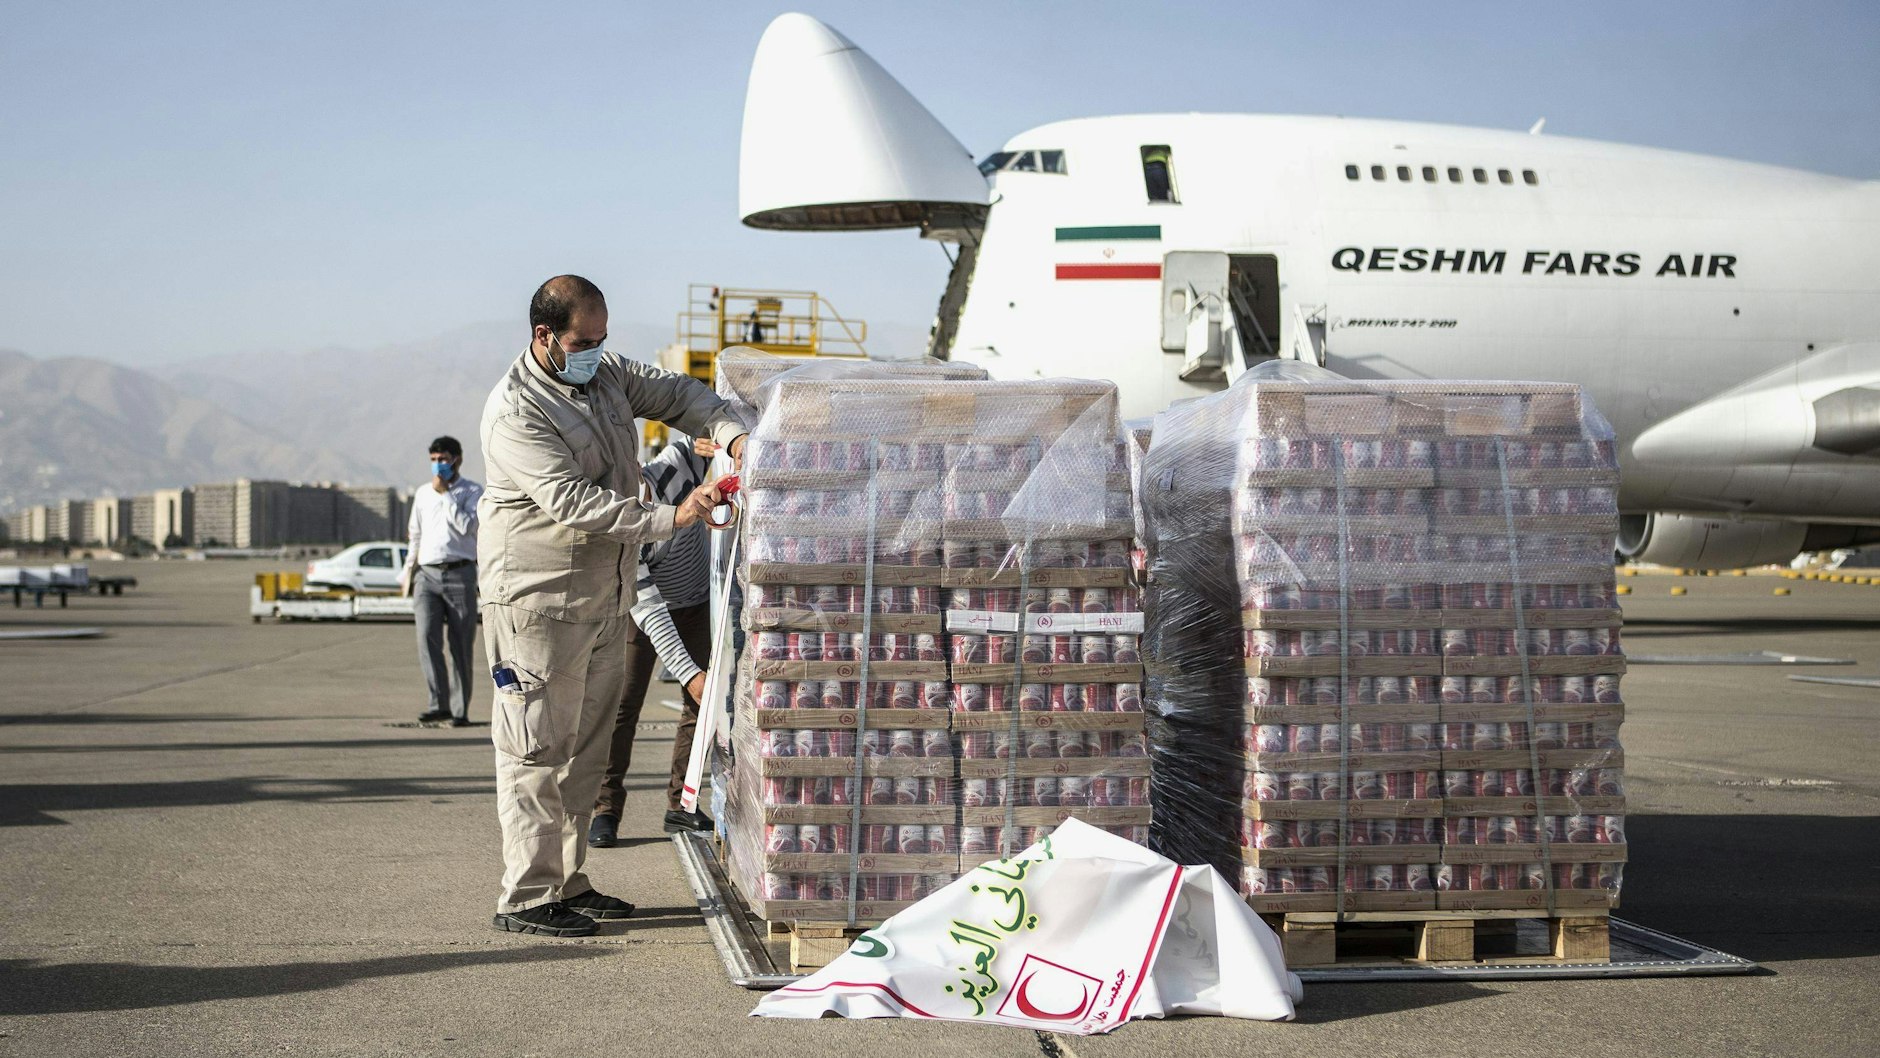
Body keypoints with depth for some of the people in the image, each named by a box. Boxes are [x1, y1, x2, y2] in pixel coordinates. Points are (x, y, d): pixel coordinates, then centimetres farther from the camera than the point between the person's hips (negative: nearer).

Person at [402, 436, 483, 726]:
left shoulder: (473, 492, 3)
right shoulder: (423, 493, 16)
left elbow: (466, 526, -14)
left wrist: (444, 494, -10)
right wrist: (408, 573, 21)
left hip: (460, 574, -3)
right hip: (427, 574, 3)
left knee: (461, 645, -1)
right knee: (427, 638, -13)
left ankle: (459, 709, 5)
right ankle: (439, 703, -11)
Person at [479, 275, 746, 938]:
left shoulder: (608, 374, 9)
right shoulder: (515, 413, -18)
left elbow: (675, 394, 17)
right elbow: (573, 502, -26)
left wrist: (731, 434, -3)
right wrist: (670, 519, -31)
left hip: (605, 596, 9)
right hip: (538, 602, -9)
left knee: (587, 746, 13)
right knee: (538, 749, -6)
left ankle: (567, 881, 22)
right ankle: (525, 899, -1)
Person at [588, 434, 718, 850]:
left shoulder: (675, 462, -26)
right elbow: (652, 615, -37)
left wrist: (714, 442, -37)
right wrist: (689, 674, -45)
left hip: (698, 603, 4)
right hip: (645, 610, -4)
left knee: (699, 706, 3)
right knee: (622, 706, -10)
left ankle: (681, 804, 10)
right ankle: (606, 810, -3)